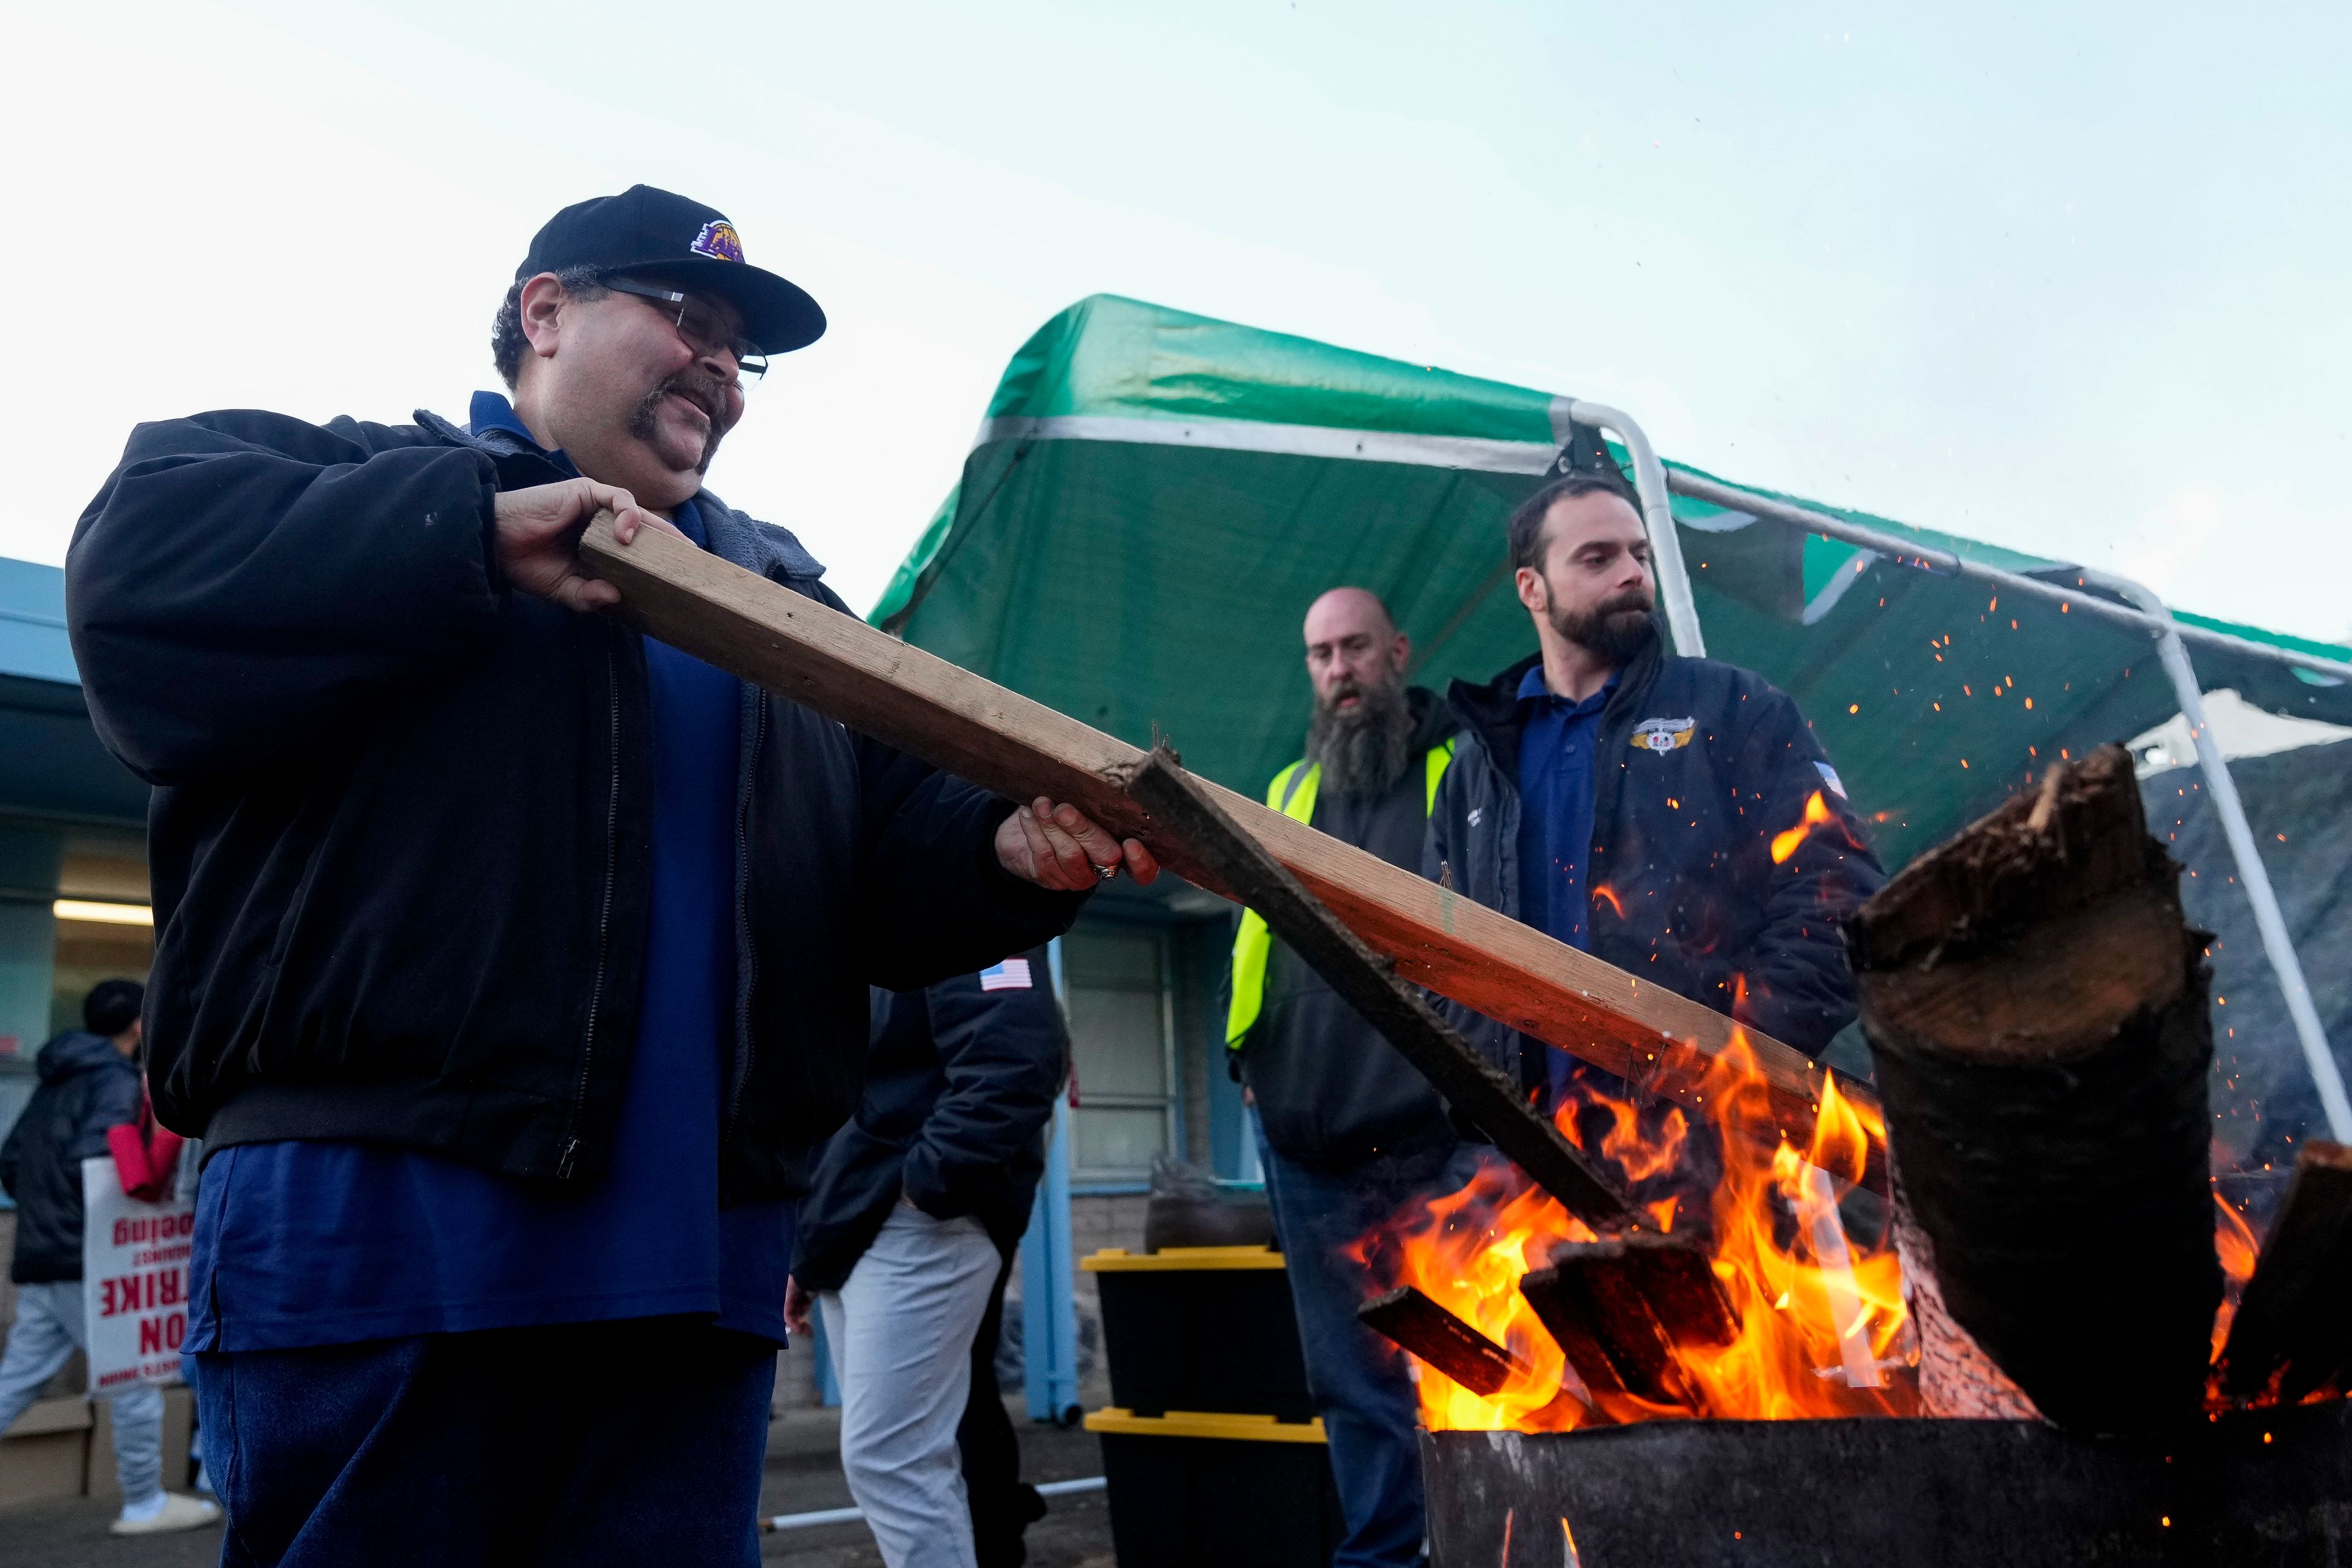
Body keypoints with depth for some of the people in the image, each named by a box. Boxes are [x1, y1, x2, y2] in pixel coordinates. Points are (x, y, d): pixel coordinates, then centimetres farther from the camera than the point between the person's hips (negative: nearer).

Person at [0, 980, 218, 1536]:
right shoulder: (119, 1082, -12)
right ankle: (145, 1505, 10)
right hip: (87, 1264, -9)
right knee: (137, 1382, 2)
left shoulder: (55, 1082, 16)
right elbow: (89, 1162, -24)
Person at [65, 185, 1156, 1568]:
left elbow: (895, 876, 12)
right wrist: (476, 536, -18)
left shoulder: (787, 599, 20)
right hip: (372, 1224, -4)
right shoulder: (353, 474, 9)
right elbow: (138, 556, -12)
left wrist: (1005, 856, -9)